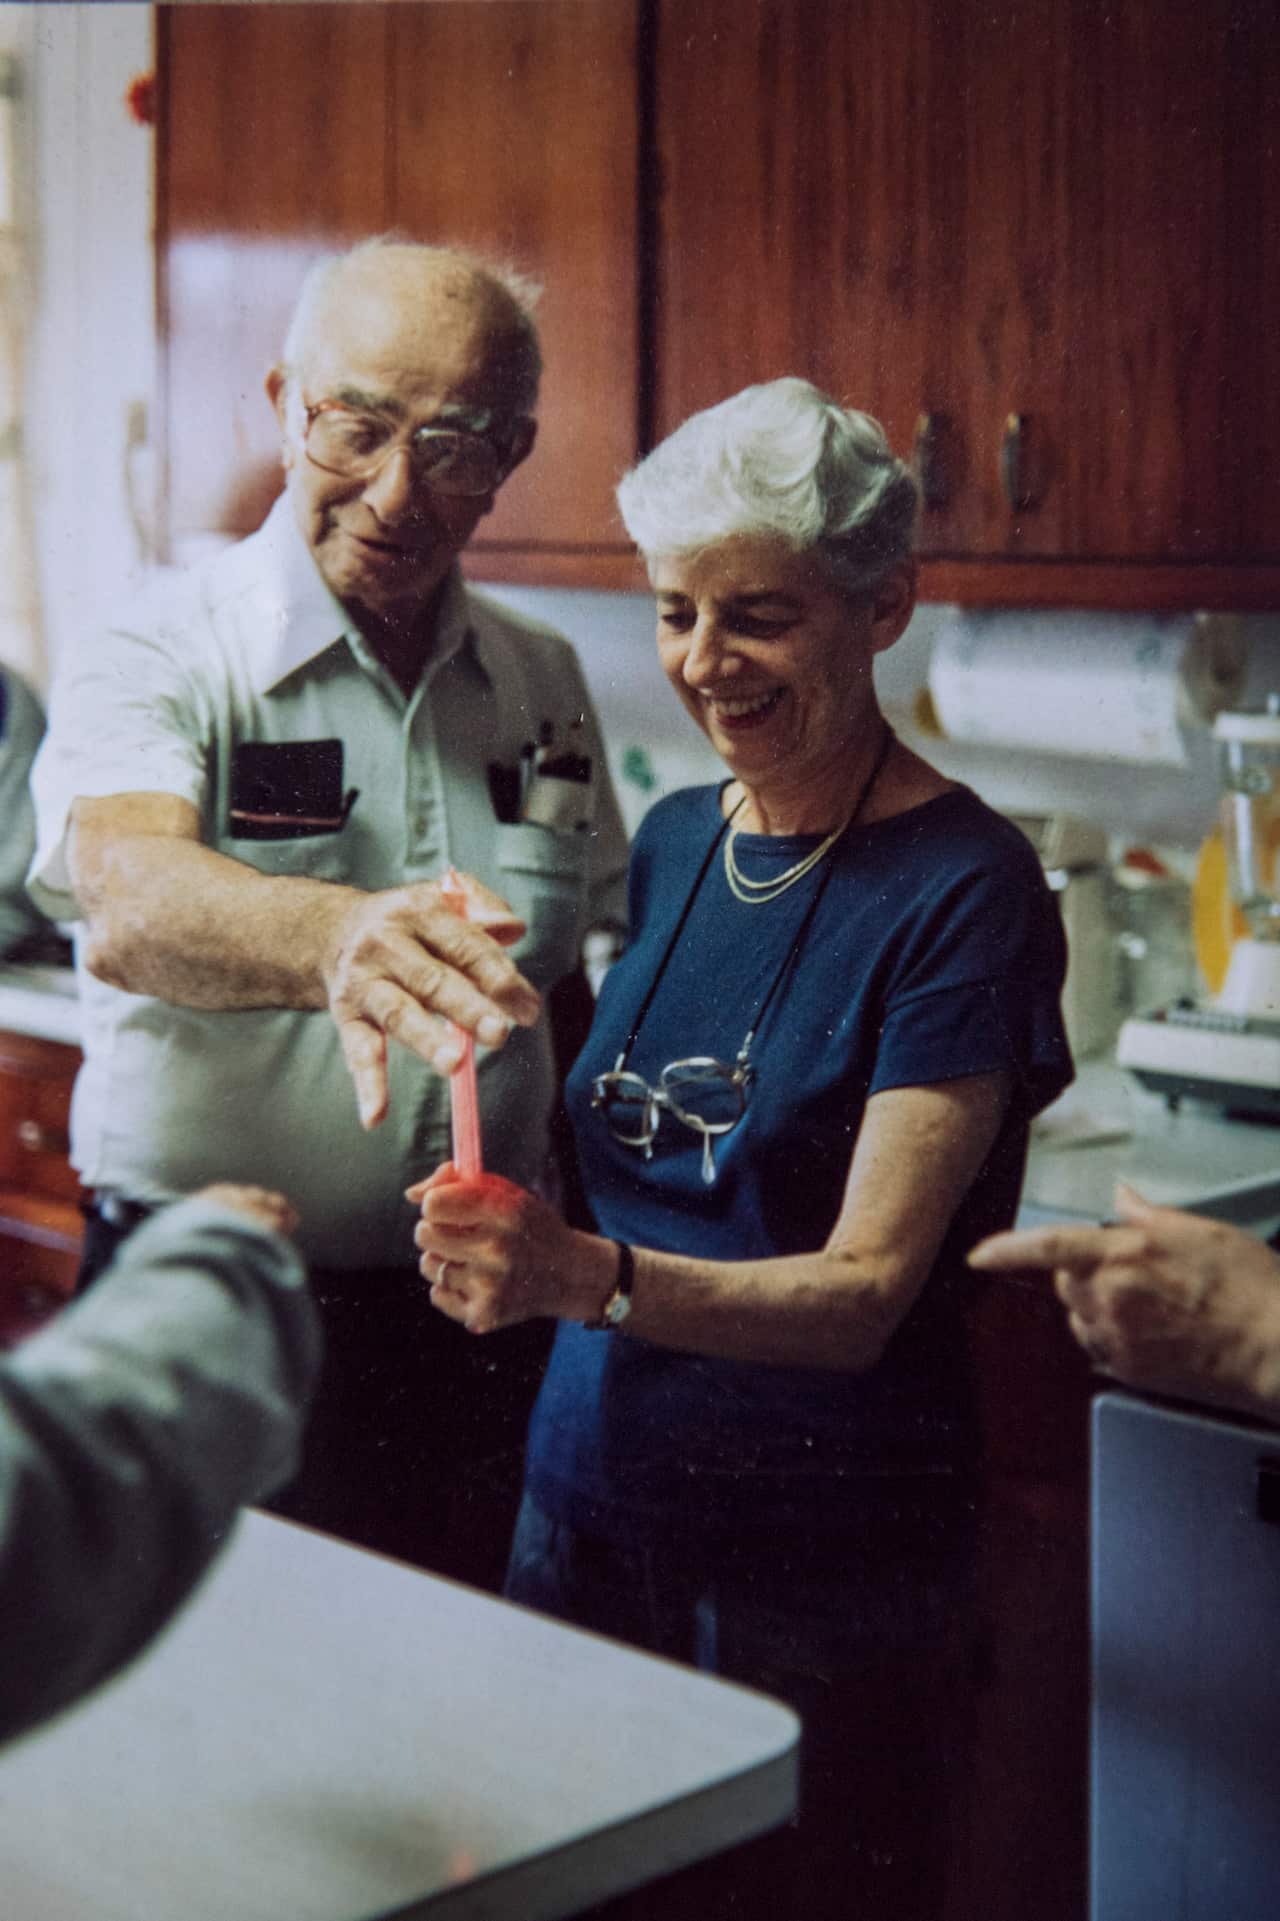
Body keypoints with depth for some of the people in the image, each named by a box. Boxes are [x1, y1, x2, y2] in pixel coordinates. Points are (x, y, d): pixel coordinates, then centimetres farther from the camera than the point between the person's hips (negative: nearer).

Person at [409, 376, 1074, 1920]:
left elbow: (865, 1291, -20)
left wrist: (592, 1276, -34)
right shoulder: (671, 842, 6)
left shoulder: (963, 889, -13)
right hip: (589, 1499, 6)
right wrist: (505, 1236, 1)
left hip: (823, 1563, -6)